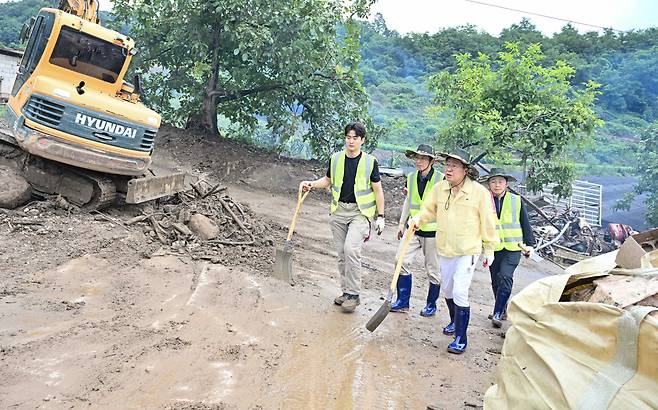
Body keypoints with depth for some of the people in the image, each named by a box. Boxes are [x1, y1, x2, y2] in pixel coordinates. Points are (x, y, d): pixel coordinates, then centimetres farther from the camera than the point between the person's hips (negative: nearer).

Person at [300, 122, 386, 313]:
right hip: (339, 211, 4)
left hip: (360, 212, -4)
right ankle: (347, 292, 21)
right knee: (342, 254, 8)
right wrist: (312, 183, 2)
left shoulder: (370, 161, -3)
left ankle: (353, 294, -11)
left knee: (351, 249, -21)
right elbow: (328, 180, 21)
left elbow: (378, 190, 2)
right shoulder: (335, 159, 6)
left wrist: (380, 216, -1)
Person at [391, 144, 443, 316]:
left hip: (432, 231, -4)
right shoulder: (411, 178, 5)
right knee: (401, 261, -3)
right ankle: (403, 302, 10)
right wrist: (402, 223, 18)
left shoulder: (441, 180, -10)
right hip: (413, 229, 5)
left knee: (433, 269, 6)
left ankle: (431, 305, 24)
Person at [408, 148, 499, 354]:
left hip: (468, 251, -5)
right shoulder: (439, 188, -1)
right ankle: (455, 322, 45)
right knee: (448, 290, 20)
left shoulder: (480, 192, -13)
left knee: (460, 293, -11)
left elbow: (488, 223, -5)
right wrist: (418, 219, -9)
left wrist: (489, 250, 0)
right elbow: (429, 210, 12)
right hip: (444, 250, 6)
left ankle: (461, 339, 1)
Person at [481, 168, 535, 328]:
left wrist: (529, 244, 7)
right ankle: (502, 311, 27)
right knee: (496, 281, 10)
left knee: (505, 277, -17)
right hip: (493, 247, 2)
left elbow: (525, 223, 8)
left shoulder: (516, 201, 2)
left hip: (513, 248, -2)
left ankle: (498, 314, -13)